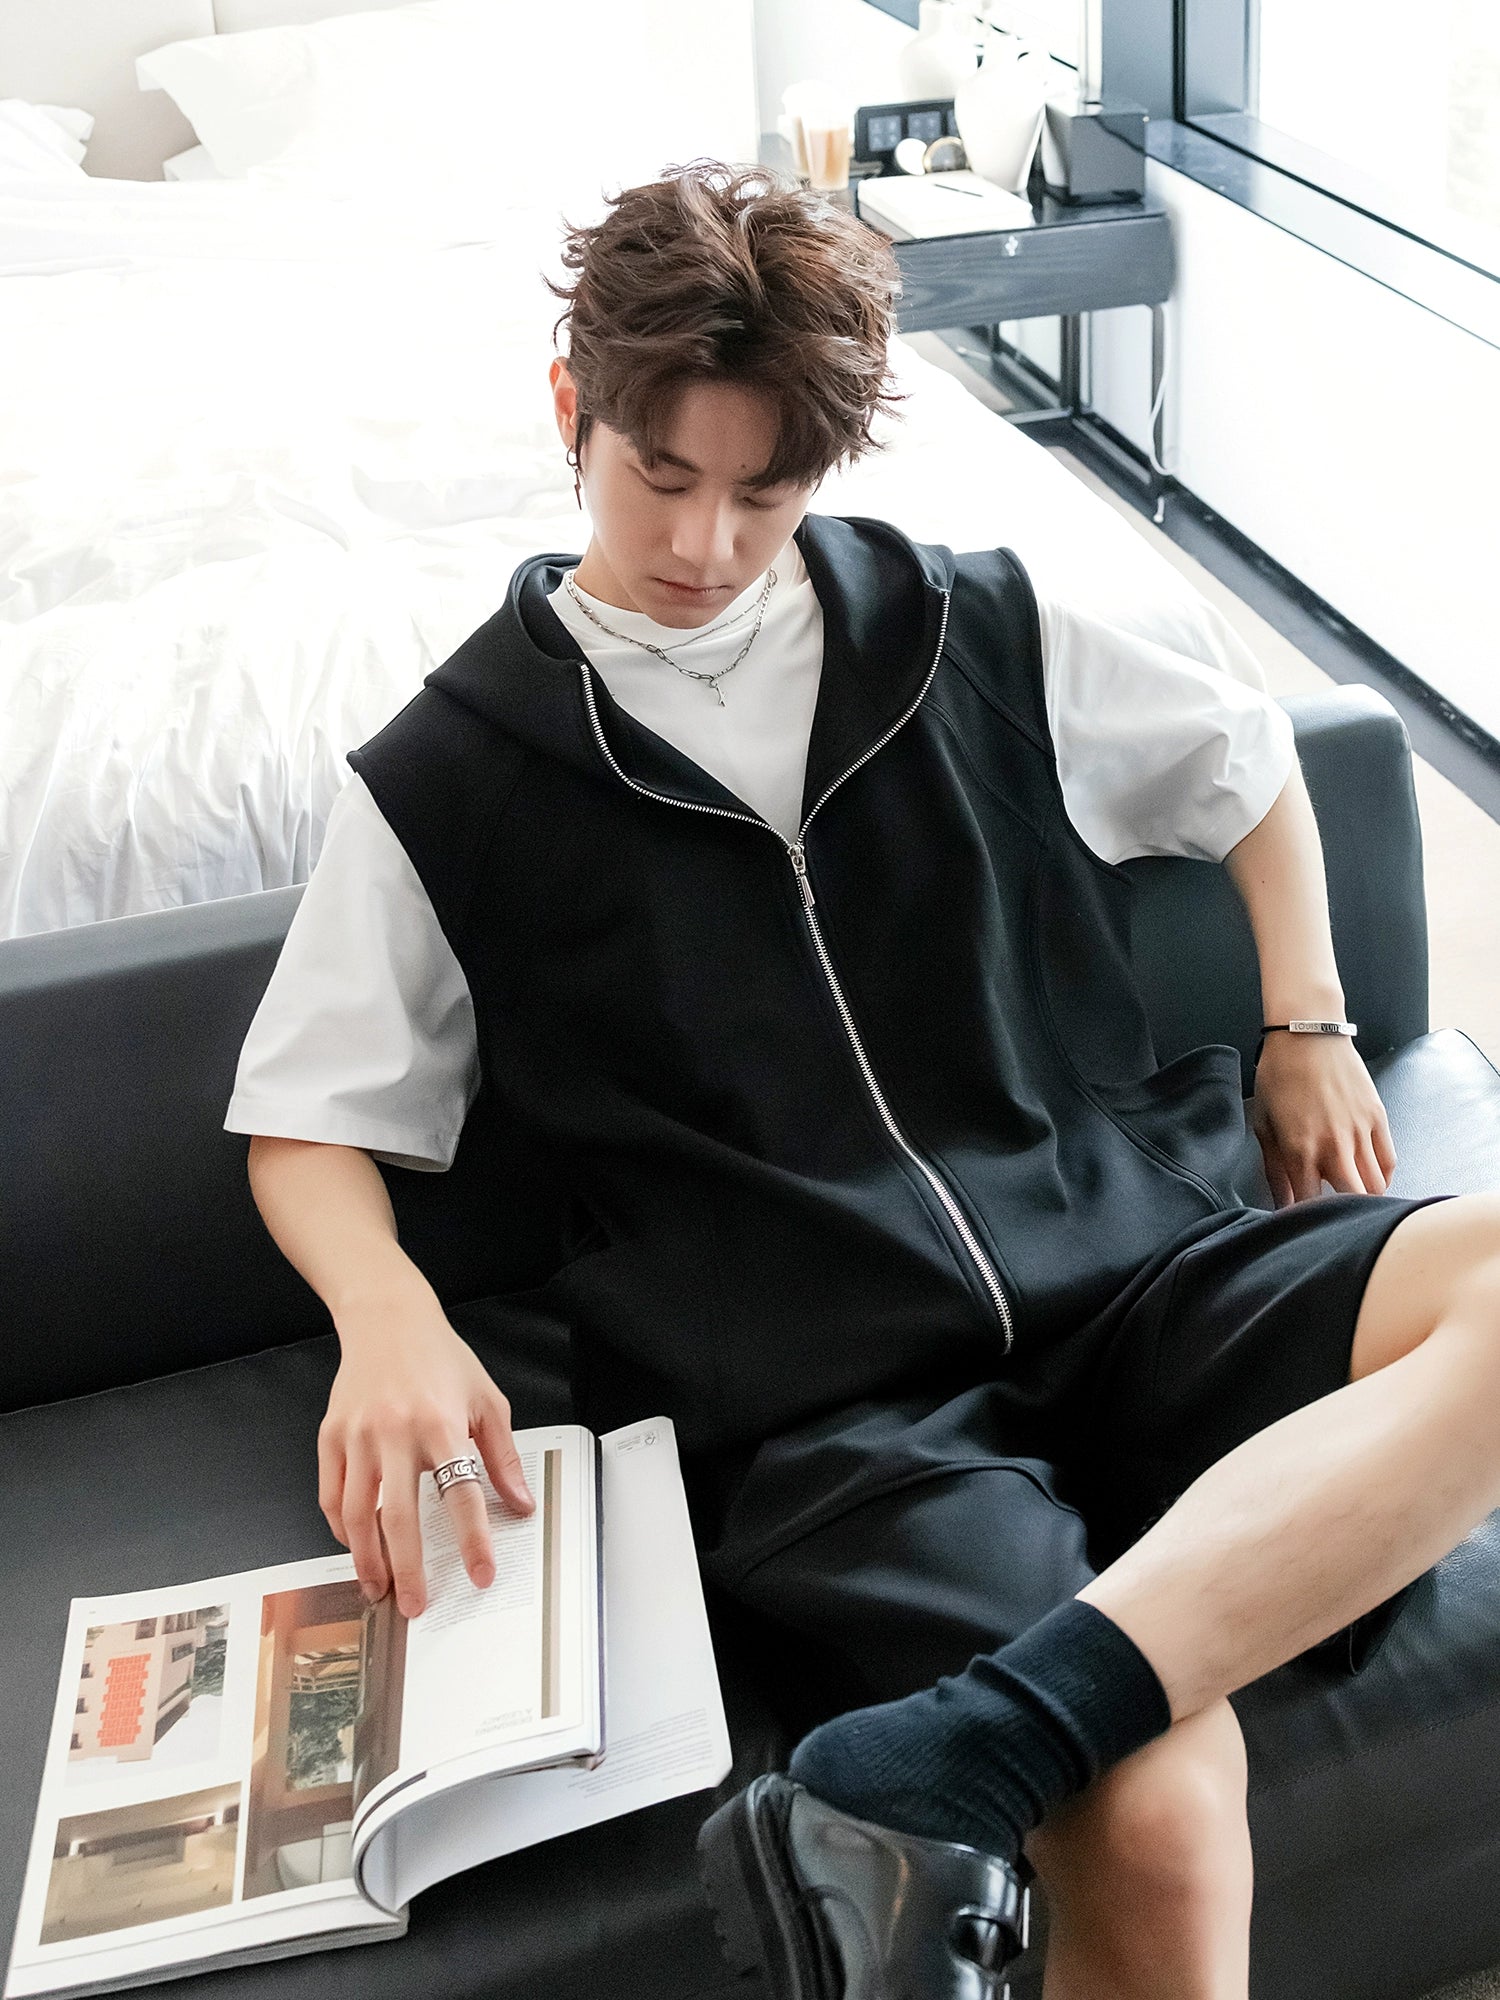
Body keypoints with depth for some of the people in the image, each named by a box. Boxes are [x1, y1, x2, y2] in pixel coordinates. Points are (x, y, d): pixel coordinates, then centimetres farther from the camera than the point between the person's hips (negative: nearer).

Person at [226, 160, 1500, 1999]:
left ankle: (951, 1761, -36)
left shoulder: (970, 635, 14)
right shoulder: (447, 783, 8)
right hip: (822, 1398, -4)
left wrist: (1306, 1025, 16)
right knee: (1157, 1815, -33)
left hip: (1128, 1267, 5)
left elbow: (1247, 758, 29)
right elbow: (305, 1125, 11)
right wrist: (388, 1318, -10)